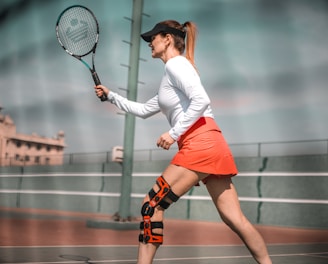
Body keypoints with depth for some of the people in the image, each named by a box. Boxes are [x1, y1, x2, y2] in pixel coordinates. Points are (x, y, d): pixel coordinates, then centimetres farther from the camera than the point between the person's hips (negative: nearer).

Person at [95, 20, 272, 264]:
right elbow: (144, 110, 37)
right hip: (213, 146, 10)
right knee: (234, 218, 5)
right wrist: (111, 96, 39)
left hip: (200, 143, -10)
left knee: (152, 204, -4)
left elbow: (201, 100, -17)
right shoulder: (173, 73, 28)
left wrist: (174, 133, -16)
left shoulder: (175, 63, 0)